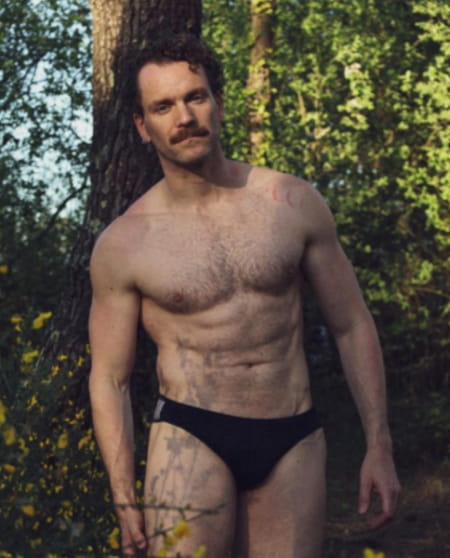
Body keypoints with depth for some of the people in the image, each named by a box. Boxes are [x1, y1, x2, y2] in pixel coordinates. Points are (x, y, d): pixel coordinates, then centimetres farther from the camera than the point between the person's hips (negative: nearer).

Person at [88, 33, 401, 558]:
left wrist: (379, 446, 4)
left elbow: (352, 325, 8)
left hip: (294, 445, 2)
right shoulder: (123, 244, -1)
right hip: (191, 440, -2)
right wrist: (124, 499, -3)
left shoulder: (294, 203, 3)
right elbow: (109, 377, 4)